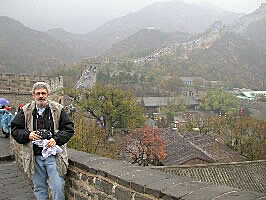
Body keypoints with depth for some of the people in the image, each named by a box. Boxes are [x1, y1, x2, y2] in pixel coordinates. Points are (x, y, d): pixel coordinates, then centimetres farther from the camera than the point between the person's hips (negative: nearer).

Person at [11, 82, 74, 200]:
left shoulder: (58, 109, 0)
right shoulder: (25, 111, 4)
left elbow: (69, 128, 1)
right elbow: (15, 130, 8)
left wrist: (56, 139, -14)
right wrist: (27, 135, -11)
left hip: (54, 155, -2)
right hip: (34, 156, 2)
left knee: (58, 187, -4)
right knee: (39, 188, 14)